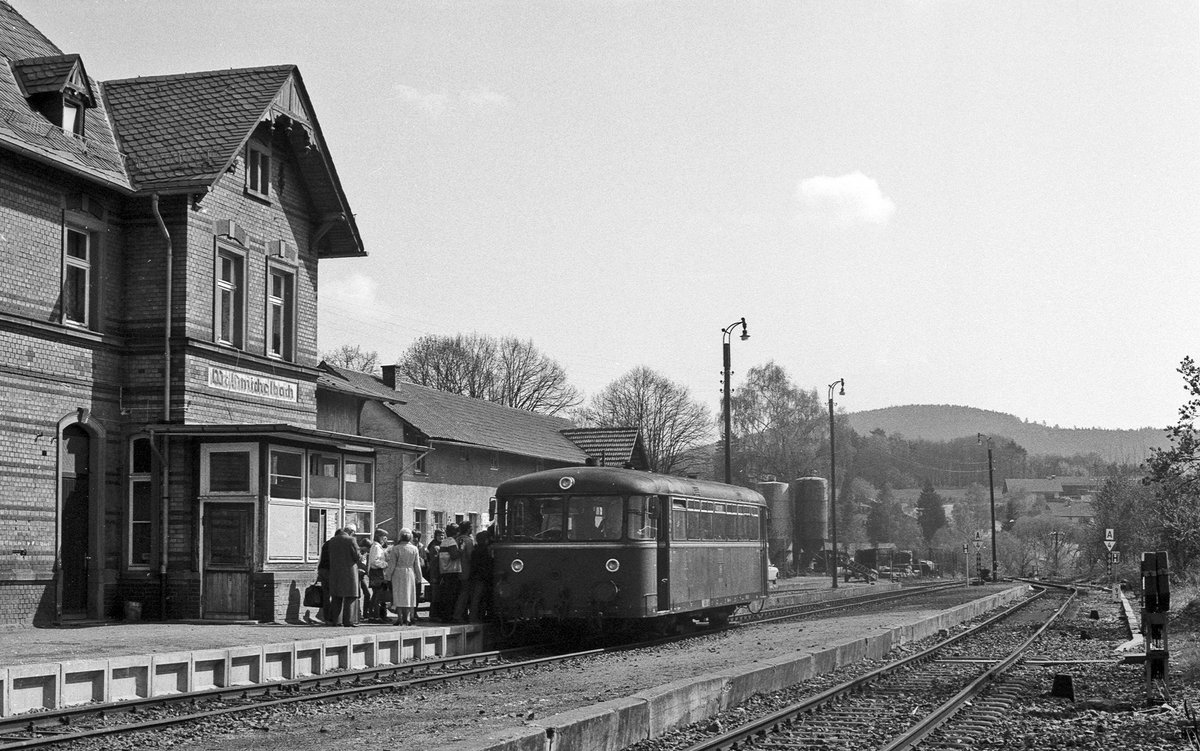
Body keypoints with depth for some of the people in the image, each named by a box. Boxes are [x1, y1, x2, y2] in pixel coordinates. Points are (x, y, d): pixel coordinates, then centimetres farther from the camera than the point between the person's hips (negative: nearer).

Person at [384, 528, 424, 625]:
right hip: (410, 574, 2)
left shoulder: (395, 548, -8)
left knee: (399, 597, 4)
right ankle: (407, 619, 8)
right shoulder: (414, 549, -1)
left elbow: (392, 564, -7)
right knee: (409, 596, 10)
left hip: (398, 574, -2)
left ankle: (400, 618, 0)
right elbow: (417, 565, 3)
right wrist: (419, 578, 10)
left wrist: (388, 576, 1)